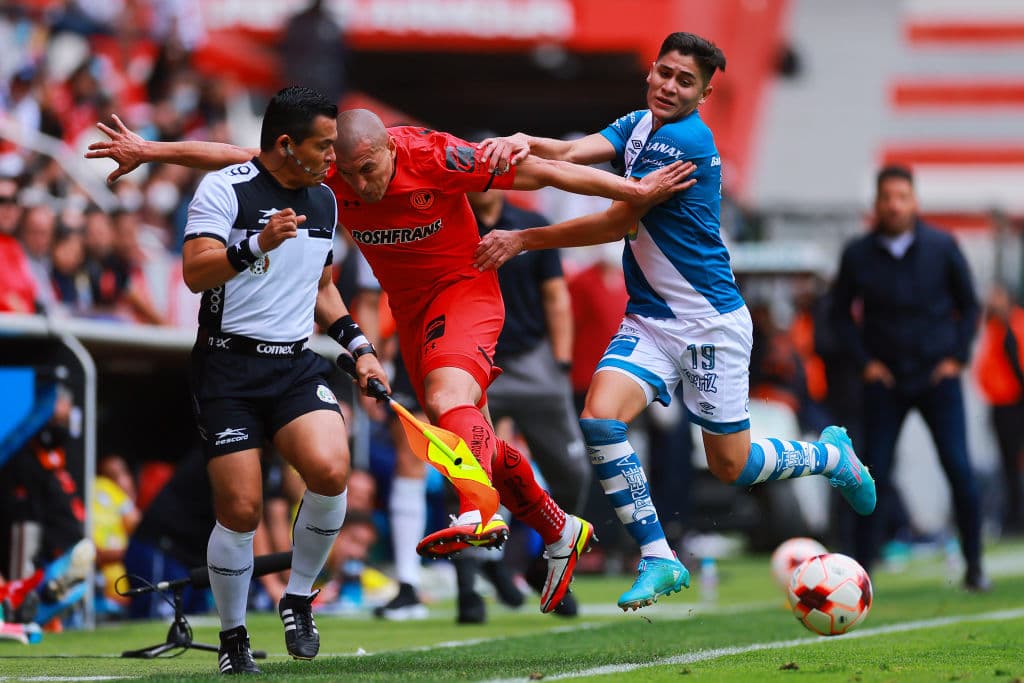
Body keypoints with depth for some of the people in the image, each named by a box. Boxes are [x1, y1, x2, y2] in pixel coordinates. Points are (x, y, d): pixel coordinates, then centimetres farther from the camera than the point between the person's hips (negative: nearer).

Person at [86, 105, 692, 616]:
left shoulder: (436, 157, -25)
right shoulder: (327, 177, -14)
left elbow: (540, 172, -20)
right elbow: (236, 158, -7)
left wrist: (637, 190, -17)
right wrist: (150, 151, -10)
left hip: (465, 288, -6)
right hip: (409, 308, 6)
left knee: (448, 395, -34)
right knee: (473, 438, 13)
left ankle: (479, 513, -54)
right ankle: (561, 532, 30)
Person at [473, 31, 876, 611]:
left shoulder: (687, 140, -19)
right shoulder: (639, 126, 6)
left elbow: (618, 222, -18)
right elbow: (575, 152, -9)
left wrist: (523, 240, -16)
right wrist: (524, 142, -32)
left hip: (710, 323, -6)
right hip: (649, 319, 6)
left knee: (732, 467, 5)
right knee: (601, 417, -19)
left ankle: (831, 455, 35)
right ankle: (658, 559, -10)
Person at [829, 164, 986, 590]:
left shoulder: (941, 247, -1)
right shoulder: (858, 255, -1)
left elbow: (968, 304, 9)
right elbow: (840, 312, 10)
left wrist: (957, 356, -1)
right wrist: (865, 361, -1)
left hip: (938, 376, 0)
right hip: (885, 380, 0)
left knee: (959, 469, -9)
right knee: (874, 475, -4)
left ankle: (974, 567, 1)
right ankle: (861, 568, 4)